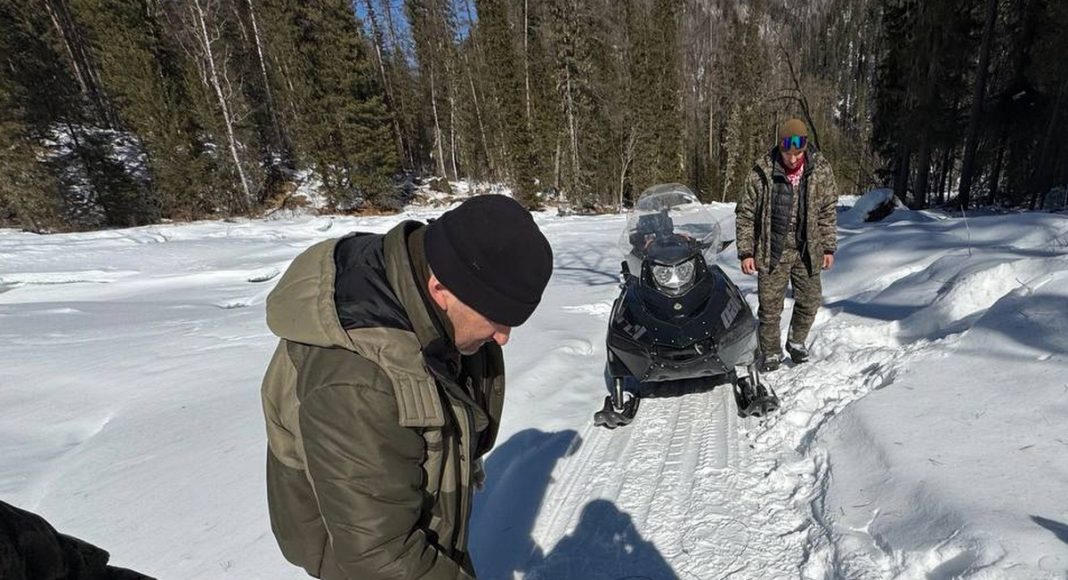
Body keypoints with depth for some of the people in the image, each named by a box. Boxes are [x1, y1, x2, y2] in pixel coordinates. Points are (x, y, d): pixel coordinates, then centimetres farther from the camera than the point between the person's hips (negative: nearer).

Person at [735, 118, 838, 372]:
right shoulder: (762, 172, -8)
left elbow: (828, 211, 9)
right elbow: (746, 214, -4)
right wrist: (746, 252, -7)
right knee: (770, 307, 1)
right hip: (772, 252, -3)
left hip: (807, 251, 3)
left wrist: (829, 247, 7)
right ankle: (771, 354, 19)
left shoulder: (821, 170, 0)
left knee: (810, 301, 11)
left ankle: (797, 341, 35)